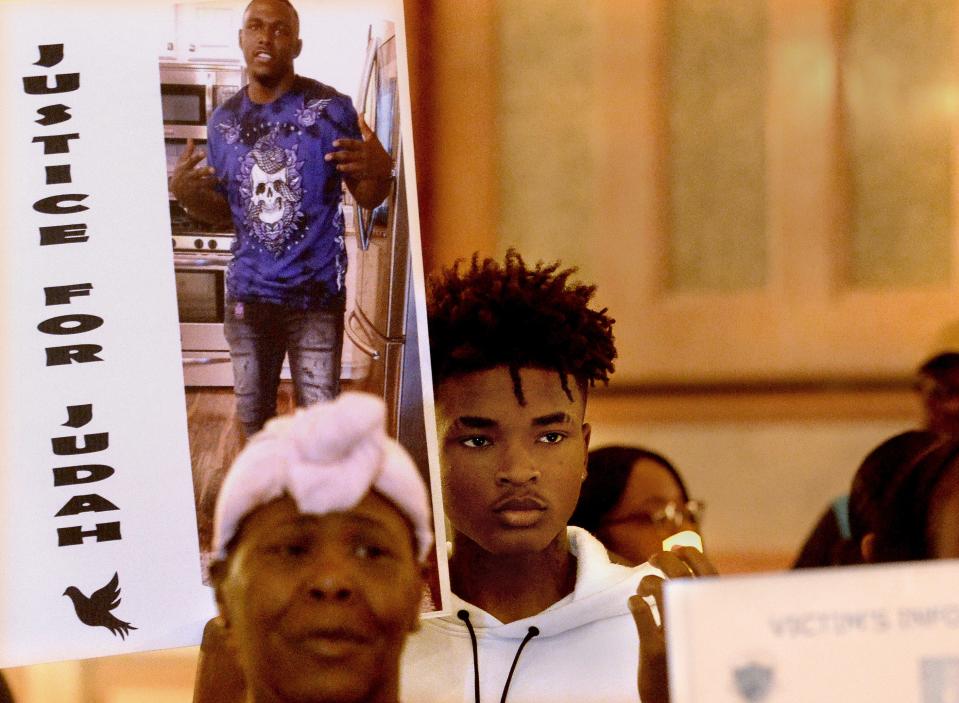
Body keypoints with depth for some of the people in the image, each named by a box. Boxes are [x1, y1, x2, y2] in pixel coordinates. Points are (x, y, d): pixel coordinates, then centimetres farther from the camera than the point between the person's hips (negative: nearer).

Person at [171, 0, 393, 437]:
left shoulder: (330, 109, -9)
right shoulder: (224, 121, 3)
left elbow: (367, 197, -5)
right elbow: (225, 211, 12)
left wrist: (379, 171, -28)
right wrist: (187, 195, -9)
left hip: (316, 295, -4)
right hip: (248, 294, 4)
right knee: (252, 412, 17)